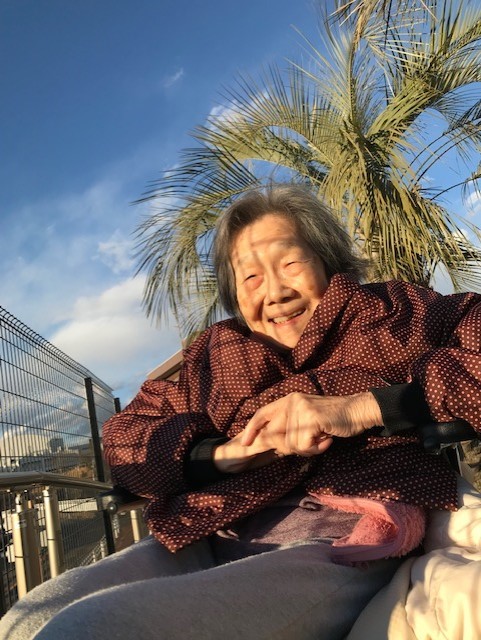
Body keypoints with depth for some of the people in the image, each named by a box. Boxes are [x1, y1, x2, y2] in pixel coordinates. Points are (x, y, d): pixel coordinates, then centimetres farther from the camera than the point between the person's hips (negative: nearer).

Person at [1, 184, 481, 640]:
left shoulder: (396, 312, 14)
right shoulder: (214, 353, 22)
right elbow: (122, 437, 12)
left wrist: (359, 408, -13)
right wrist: (227, 451, -7)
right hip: (208, 539, 5)